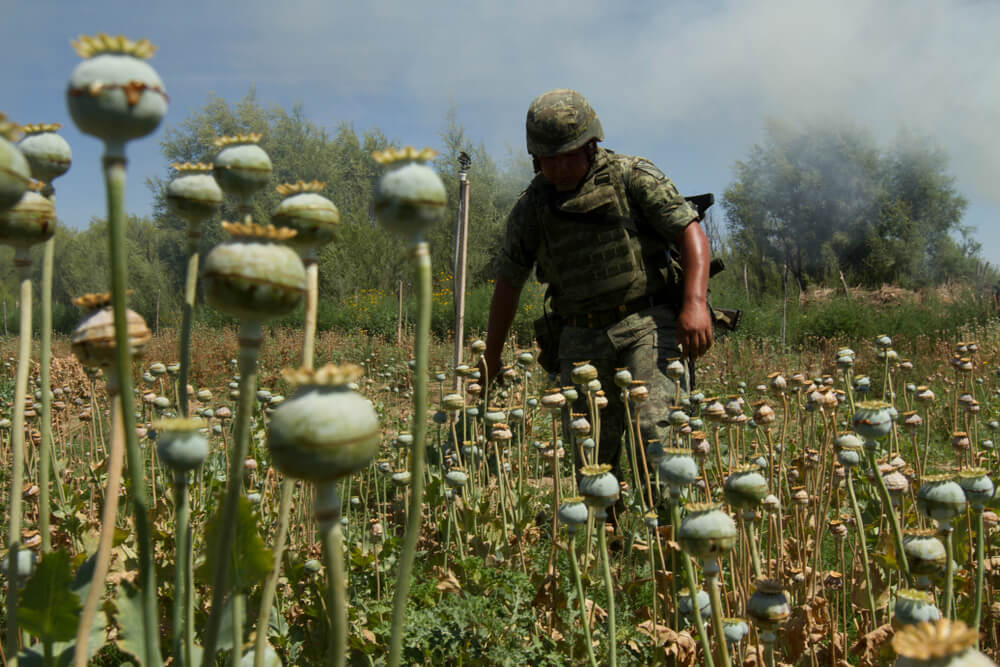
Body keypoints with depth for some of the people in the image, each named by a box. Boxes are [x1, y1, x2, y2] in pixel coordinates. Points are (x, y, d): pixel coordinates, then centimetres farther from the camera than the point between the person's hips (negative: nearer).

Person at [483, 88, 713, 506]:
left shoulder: (632, 177, -2)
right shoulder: (531, 208, 7)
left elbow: (691, 233, -7)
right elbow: (507, 284, 14)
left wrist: (695, 302, -22)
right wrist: (491, 360, 16)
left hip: (647, 323, -3)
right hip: (583, 339, 4)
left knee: (653, 428, -21)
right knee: (589, 455, 3)